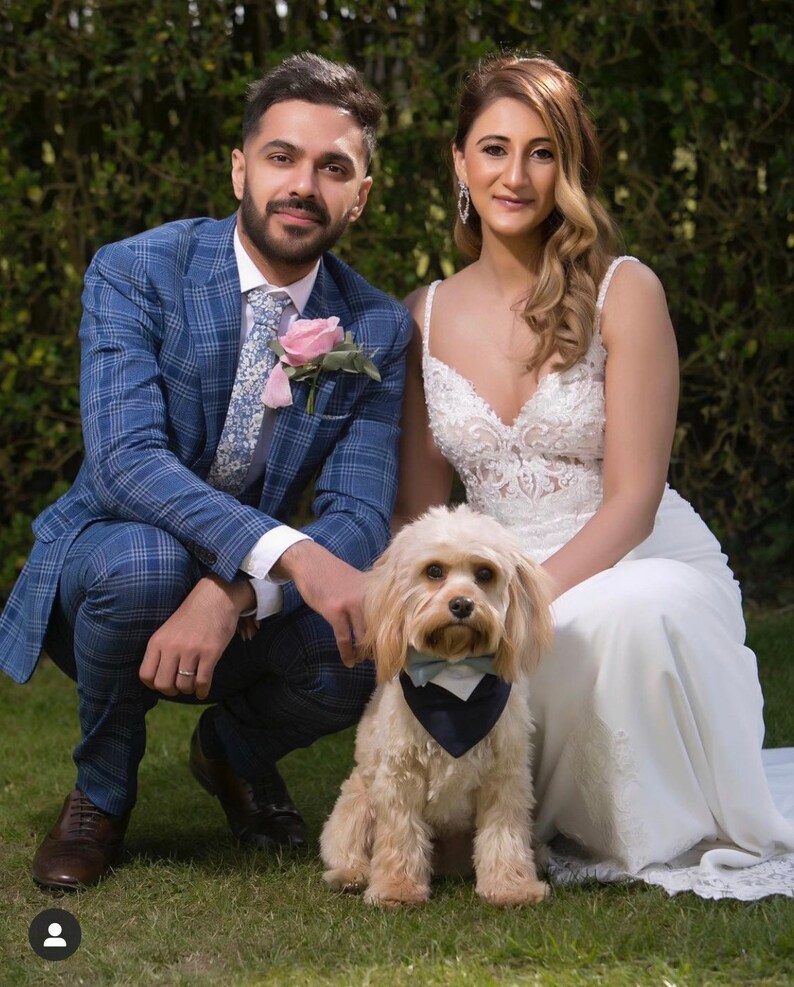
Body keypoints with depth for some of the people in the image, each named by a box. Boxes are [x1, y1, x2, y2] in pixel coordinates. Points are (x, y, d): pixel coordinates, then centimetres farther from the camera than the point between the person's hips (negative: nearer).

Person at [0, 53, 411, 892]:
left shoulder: (378, 330, -6)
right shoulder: (136, 274, -16)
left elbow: (361, 517, -14)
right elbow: (124, 458, -30)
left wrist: (233, 597, -34)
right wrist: (287, 551, -45)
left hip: (253, 586, 3)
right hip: (101, 574, -2)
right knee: (146, 558, -37)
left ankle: (237, 748, 10)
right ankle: (102, 789, -5)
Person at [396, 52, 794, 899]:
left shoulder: (623, 292, -8)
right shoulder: (426, 317, 5)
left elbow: (631, 500, -12)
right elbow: (418, 508, 6)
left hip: (643, 567, -3)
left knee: (621, 615, -41)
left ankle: (673, 838, -12)